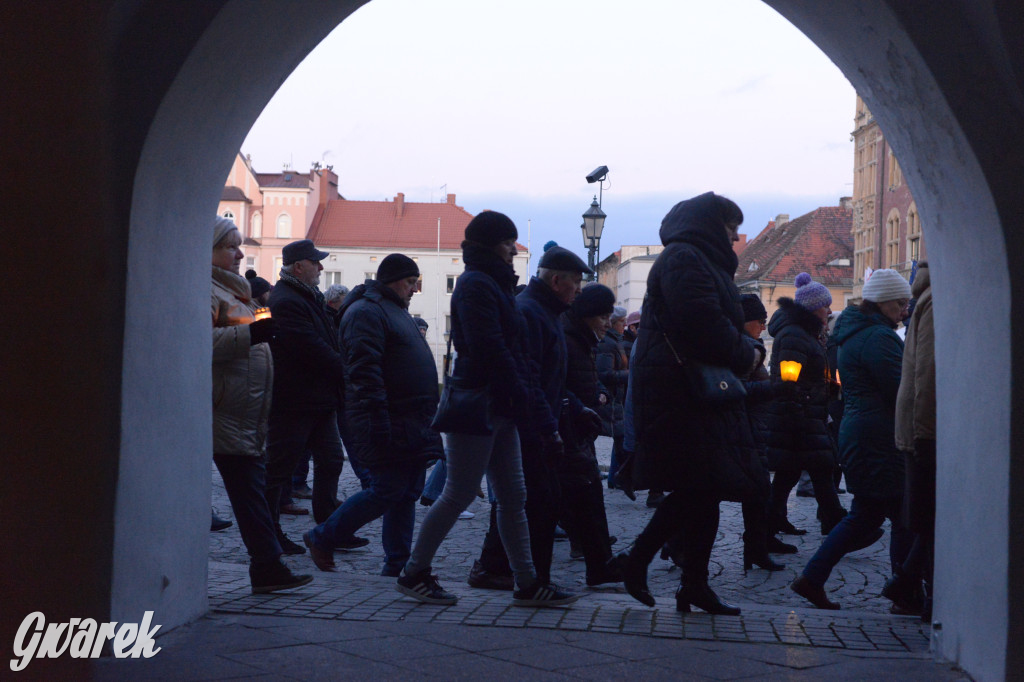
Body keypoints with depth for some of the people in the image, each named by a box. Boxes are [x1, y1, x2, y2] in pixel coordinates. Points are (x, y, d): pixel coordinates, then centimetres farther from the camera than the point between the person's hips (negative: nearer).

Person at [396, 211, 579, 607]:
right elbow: (489, 347, -20)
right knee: (459, 496, -3)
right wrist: (523, 396, -16)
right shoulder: (475, 285, -11)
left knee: (513, 497, 9)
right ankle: (414, 573, 9)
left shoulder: (493, 285, 20)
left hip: (499, 410, 10)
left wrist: (529, 397, 13)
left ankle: (527, 582, 13)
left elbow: (511, 351, 19)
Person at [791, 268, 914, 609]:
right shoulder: (878, 337, -15)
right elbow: (901, 391, -19)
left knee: (865, 515, 15)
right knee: (904, 517, -1)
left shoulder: (854, 334, 18)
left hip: (858, 435, 10)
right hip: (880, 440, -10)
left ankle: (812, 578, 12)